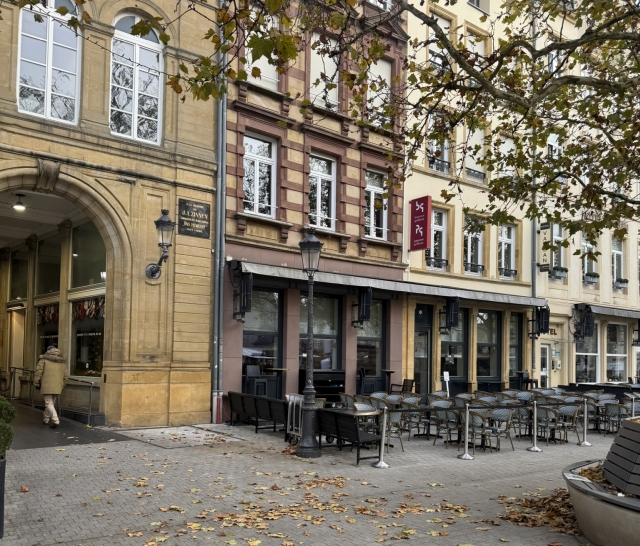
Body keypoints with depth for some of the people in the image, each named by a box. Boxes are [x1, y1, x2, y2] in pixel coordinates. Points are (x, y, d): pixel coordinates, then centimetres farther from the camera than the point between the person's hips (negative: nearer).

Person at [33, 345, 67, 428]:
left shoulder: (44, 359, 0)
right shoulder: (62, 361, 14)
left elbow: (39, 371, -7)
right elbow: (65, 375, 14)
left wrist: (36, 382, 2)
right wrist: (62, 386, 22)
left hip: (47, 386, -5)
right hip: (57, 386, 5)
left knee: (49, 403, -5)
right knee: (51, 403, 19)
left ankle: (55, 420, -20)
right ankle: (46, 420, 29)